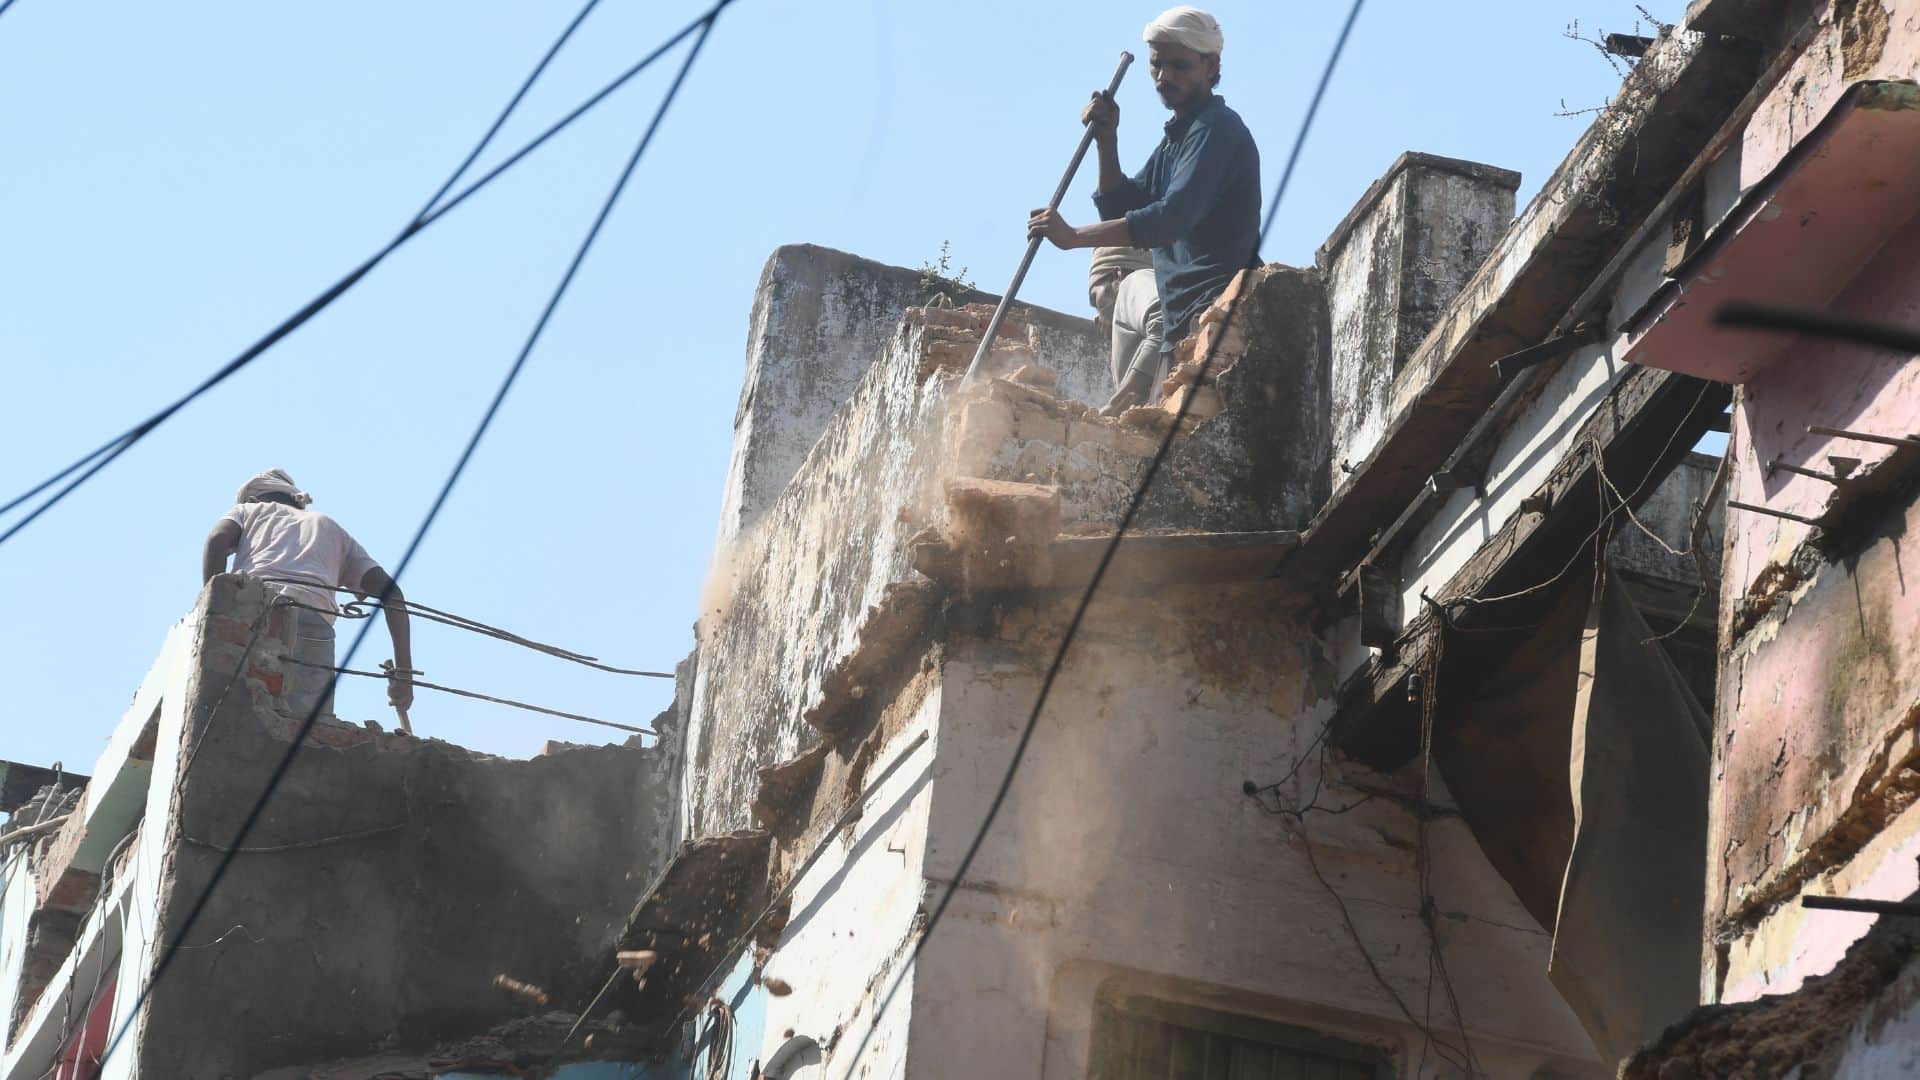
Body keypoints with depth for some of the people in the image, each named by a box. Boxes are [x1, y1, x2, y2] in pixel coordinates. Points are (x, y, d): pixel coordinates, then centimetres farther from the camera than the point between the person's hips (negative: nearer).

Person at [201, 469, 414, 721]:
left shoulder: (247, 510, 34)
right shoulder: (332, 529, 38)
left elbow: (217, 540, 9)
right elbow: (388, 589, 23)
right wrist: (403, 670, 18)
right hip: (312, 622, 1)